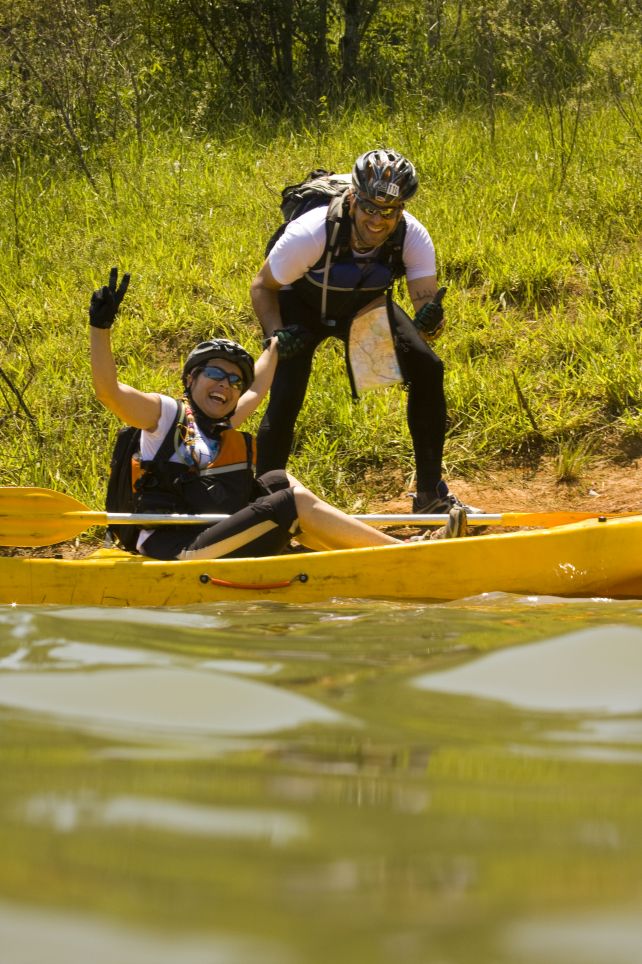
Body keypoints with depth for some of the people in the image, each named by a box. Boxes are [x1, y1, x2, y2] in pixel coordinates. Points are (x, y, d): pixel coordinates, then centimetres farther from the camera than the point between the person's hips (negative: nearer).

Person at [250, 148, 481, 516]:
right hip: (302, 308, -3)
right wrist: (276, 335, -36)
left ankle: (432, 494, 2)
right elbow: (262, 287, -20)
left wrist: (429, 322, -55)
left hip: (363, 305, 3)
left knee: (428, 370, -11)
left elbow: (426, 301, -31)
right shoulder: (309, 234, -37)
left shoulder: (413, 238, -30)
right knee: (285, 398, -22)